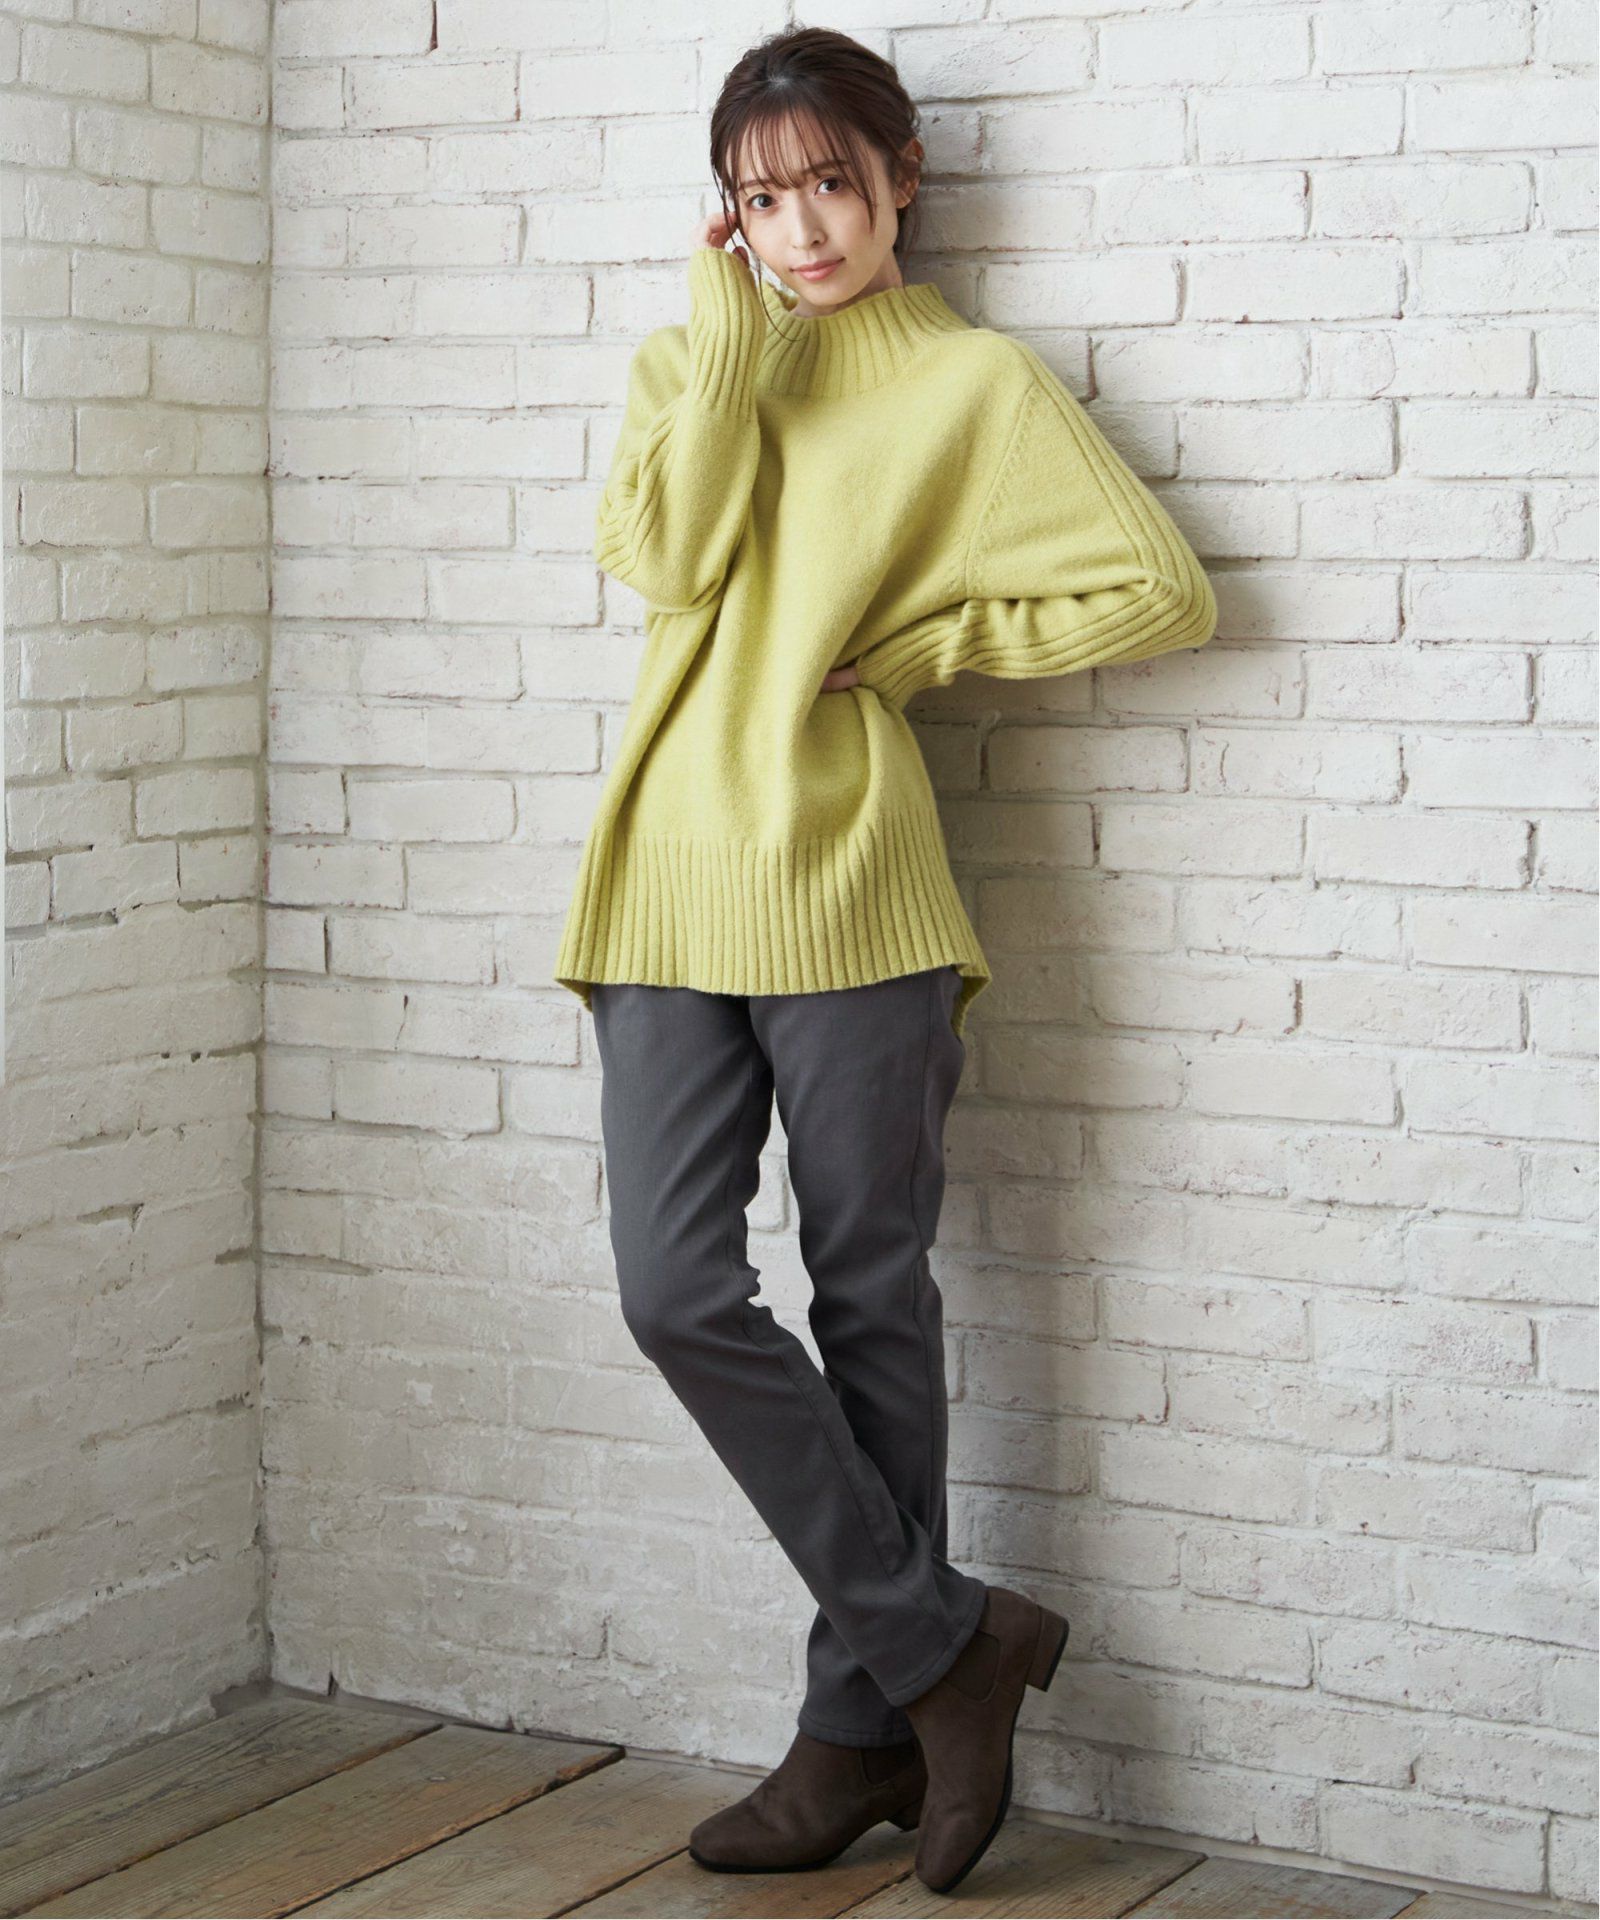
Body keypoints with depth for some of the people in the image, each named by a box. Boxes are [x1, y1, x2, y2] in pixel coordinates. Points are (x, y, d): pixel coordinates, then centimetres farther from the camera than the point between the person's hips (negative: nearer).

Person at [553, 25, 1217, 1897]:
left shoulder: (973, 382, 4)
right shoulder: (685, 363, 17)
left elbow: (1161, 588, -1)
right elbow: (664, 559, -2)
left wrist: (926, 641, -2)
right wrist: (732, 338, -2)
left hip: (849, 895, -4)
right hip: (669, 882, 4)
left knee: (871, 1304, 3)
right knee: (677, 1293, -5)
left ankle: (867, 1725, 16)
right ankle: (944, 1639, 8)